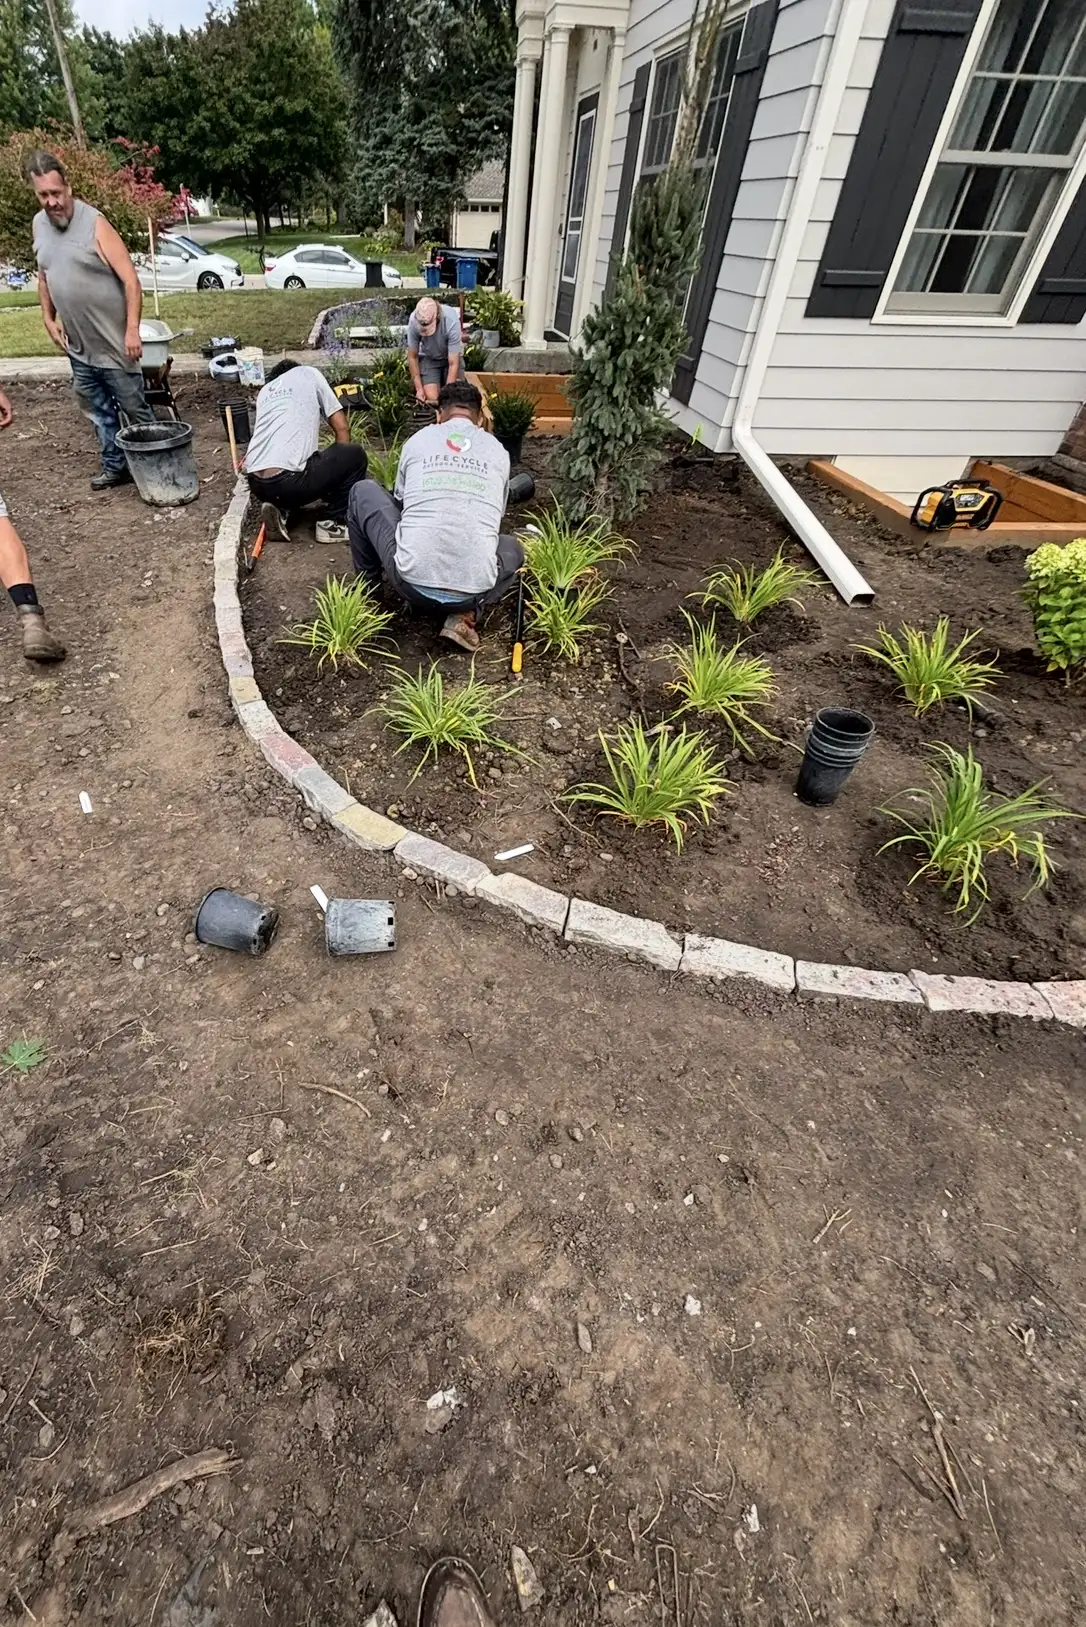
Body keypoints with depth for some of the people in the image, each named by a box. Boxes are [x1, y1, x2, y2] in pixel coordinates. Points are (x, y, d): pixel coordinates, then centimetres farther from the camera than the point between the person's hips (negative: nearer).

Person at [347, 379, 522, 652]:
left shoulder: (417, 440, 15)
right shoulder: (498, 451, 17)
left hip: (412, 582, 0)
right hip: (475, 590, 0)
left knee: (363, 491, 24)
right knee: (513, 549, 36)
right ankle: (465, 614, 9)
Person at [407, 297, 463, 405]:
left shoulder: (451, 321, -34)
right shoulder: (414, 320, -28)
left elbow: (453, 364, -28)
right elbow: (412, 357, -13)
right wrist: (419, 389, -16)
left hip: (451, 357, 0)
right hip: (428, 358, 1)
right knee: (432, 398, -17)